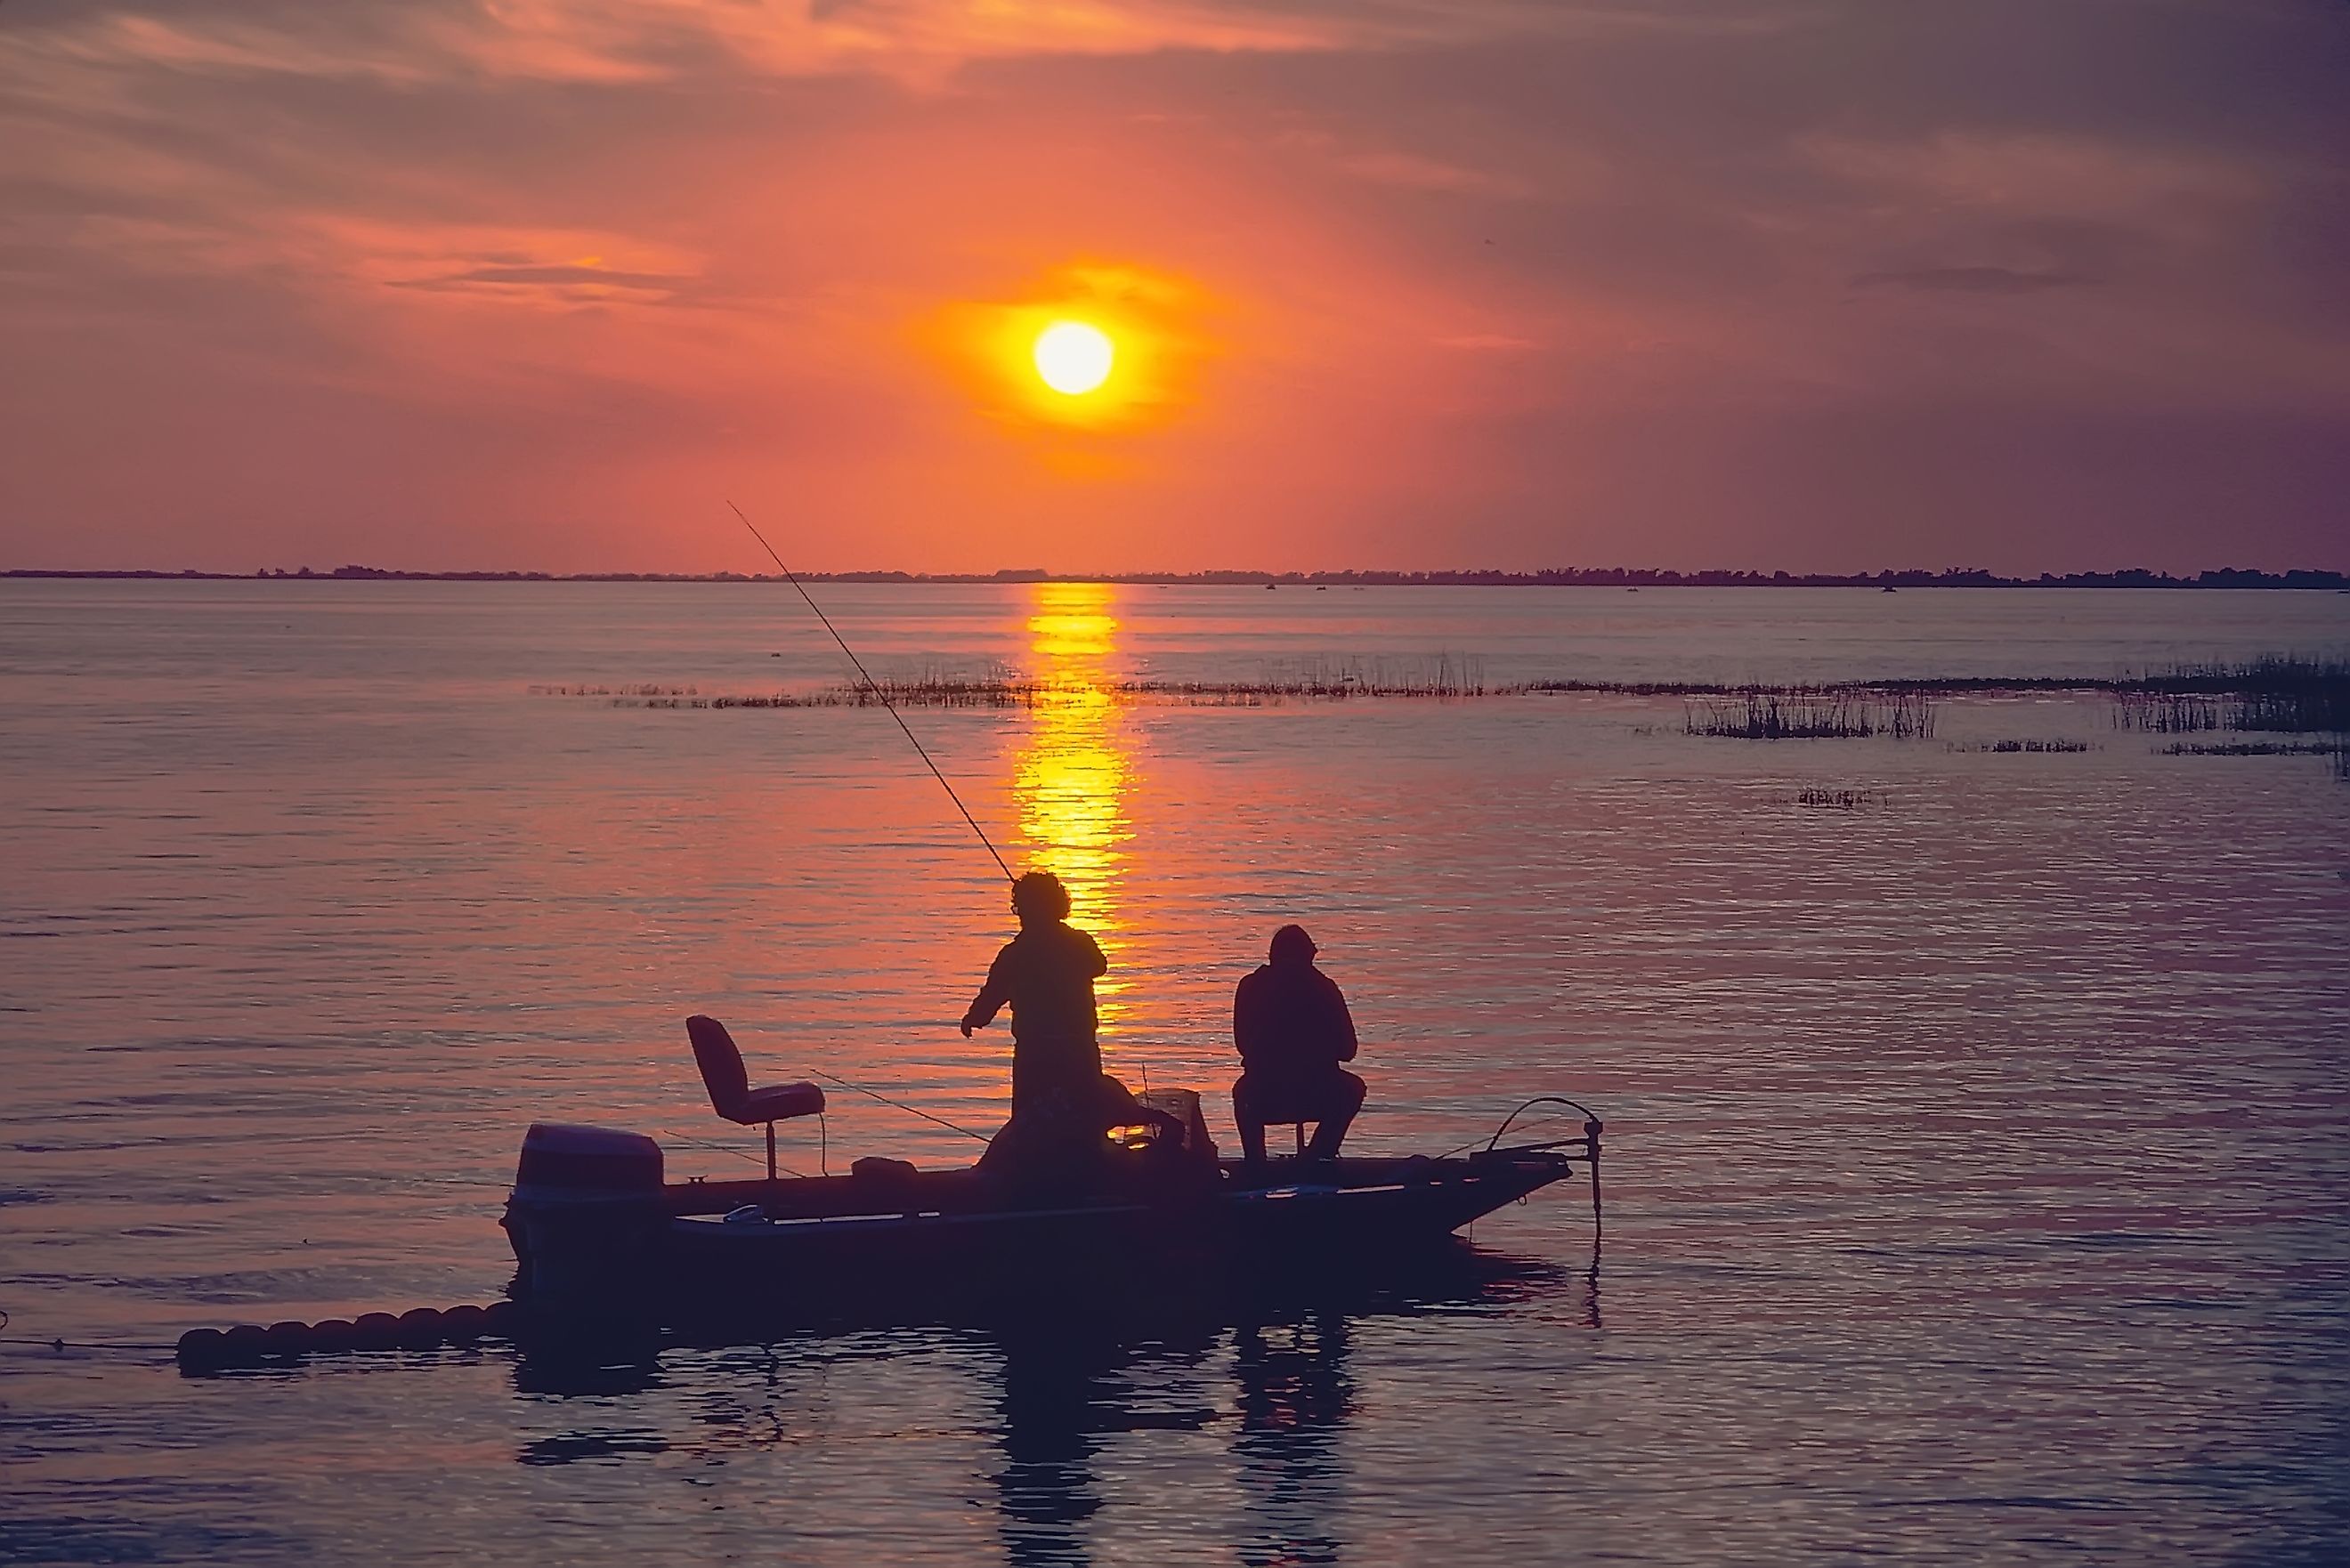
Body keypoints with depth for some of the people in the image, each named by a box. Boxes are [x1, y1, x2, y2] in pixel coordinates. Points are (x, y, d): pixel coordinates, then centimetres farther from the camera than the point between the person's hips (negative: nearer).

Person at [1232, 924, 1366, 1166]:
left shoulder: (1251, 987, 1)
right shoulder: (1324, 988, -2)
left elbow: (1242, 1044, 12)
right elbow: (1347, 1050, 3)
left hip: (1263, 1100, 2)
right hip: (1319, 1098, -2)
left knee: (1242, 1091, 39)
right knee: (1353, 1088, 34)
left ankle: (1255, 1163, 31)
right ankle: (1319, 1156, 22)